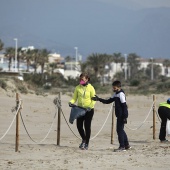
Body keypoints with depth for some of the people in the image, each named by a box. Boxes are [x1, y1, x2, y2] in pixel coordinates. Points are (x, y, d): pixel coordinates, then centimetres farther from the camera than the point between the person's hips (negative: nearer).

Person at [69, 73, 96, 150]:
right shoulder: (78, 88, 3)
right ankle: (84, 139, 29)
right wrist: (71, 102, -16)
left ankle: (86, 144, 11)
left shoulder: (91, 88, -6)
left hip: (89, 110, -3)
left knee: (87, 126, -1)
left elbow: (94, 99, -6)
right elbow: (74, 98, 5)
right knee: (79, 125, 2)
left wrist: (90, 106, -22)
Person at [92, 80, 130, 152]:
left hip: (122, 116, -10)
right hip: (119, 115, 10)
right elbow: (108, 101, 20)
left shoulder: (121, 94, -14)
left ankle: (122, 146, -4)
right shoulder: (116, 94, 15)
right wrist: (99, 99, 12)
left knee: (119, 130, -7)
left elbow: (124, 106, -19)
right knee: (120, 130, 16)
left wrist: (125, 117, -22)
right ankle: (126, 145, 24)